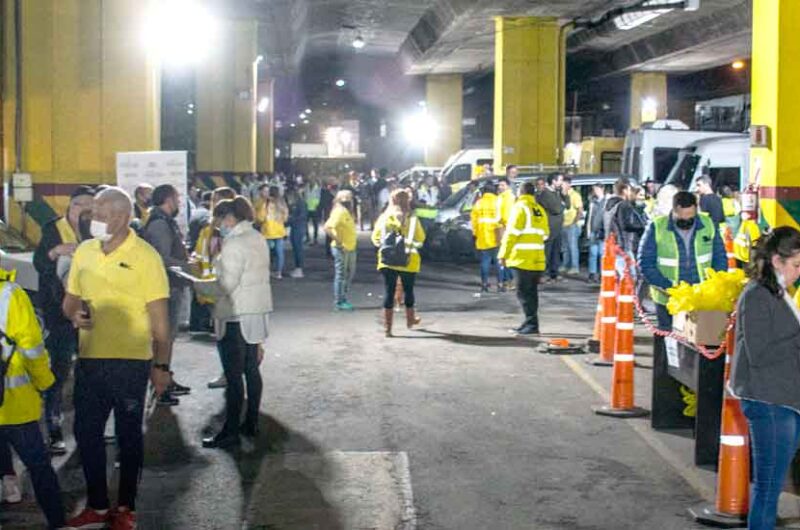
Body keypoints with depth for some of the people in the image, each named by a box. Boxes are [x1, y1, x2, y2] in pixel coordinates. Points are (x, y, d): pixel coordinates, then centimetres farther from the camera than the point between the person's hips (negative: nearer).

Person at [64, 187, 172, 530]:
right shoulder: (84, 252, 5)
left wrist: (161, 366, -12)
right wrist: (74, 314, -7)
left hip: (130, 362, -5)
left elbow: (159, 317, -9)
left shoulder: (145, 256, -10)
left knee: (128, 435, 9)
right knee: (86, 433, 11)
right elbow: (70, 299, 16)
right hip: (90, 359, 5)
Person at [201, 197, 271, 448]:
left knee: (233, 375, -5)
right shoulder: (256, 238, 12)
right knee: (251, 370, 14)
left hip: (236, 317, -9)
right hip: (257, 313, 9)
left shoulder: (234, 244, -16)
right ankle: (251, 423, 21)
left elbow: (226, 285, -18)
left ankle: (231, 432, -1)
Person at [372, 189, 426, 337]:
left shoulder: (384, 218, -5)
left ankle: (387, 327, 2)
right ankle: (410, 319, 36)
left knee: (388, 292, 4)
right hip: (408, 261, -1)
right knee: (408, 290, 18)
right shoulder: (412, 219, -10)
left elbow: (375, 238, 2)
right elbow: (421, 238, -4)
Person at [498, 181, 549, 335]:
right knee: (531, 292, 13)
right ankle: (529, 324, 17)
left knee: (524, 292, -4)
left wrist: (503, 254, -8)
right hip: (537, 259, 7)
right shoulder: (540, 210, 13)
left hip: (522, 258, -7)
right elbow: (545, 234, 16)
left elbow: (511, 233, -11)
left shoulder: (520, 207, -7)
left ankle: (532, 324, -8)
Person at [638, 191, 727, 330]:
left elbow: (720, 259, 5)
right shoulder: (656, 228, -10)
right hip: (668, 300, -2)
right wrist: (667, 287, -20)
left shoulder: (708, 225, -3)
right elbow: (646, 264, -10)